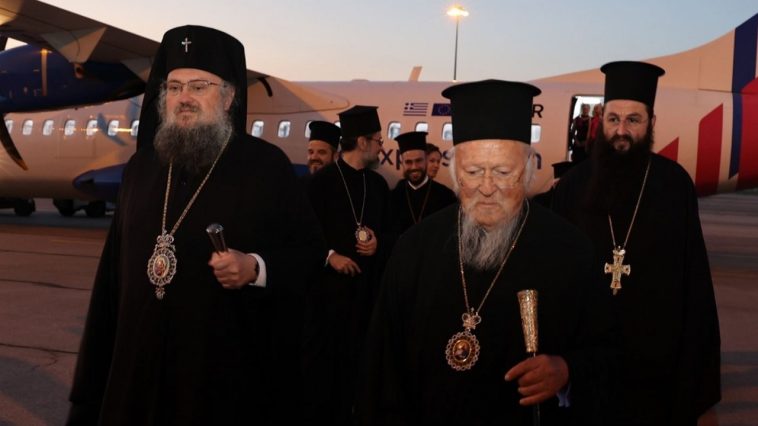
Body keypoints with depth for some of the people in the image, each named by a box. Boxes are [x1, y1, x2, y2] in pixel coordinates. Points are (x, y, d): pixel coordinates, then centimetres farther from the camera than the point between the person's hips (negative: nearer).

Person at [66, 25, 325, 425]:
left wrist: (256, 268, -24)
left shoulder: (267, 166, -8)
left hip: (231, 361, -4)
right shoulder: (142, 166, 7)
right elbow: (117, 264, 12)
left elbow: (310, 250, -6)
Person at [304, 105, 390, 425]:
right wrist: (329, 255, -15)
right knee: (322, 354, 2)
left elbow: (387, 230, 17)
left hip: (365, 283, 5)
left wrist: (377, 242, -4)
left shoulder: (378, 185, 9)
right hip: (328, 281, -4)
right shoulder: (322, 181, -7)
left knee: (354, 355, 8)